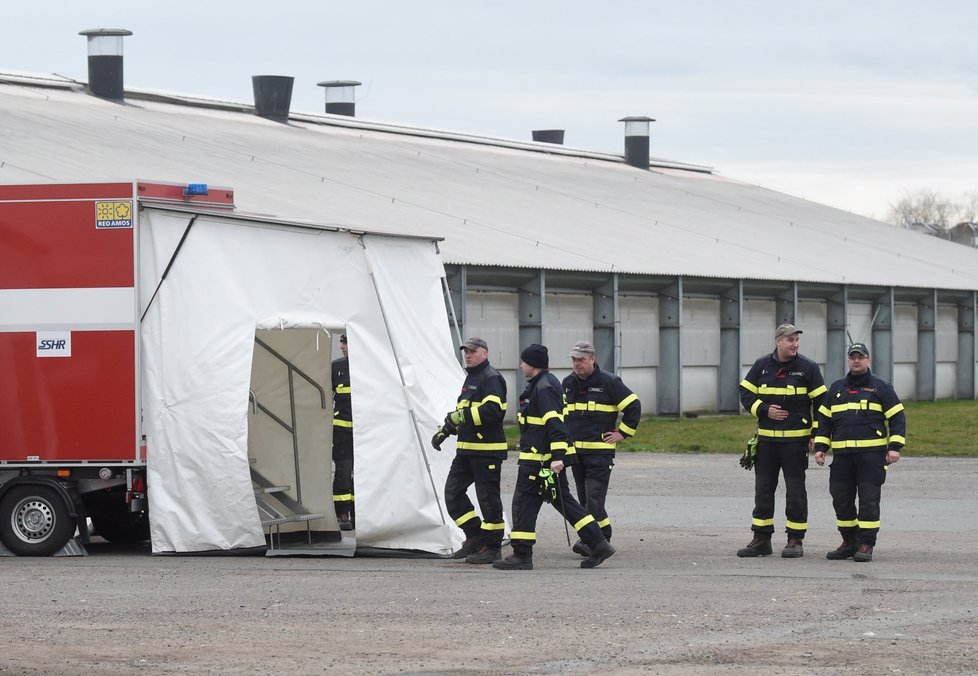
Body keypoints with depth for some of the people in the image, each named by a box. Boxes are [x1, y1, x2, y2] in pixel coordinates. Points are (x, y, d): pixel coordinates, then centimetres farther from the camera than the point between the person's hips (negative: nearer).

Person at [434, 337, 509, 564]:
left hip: (487, 450, -10)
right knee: (453, 492, 7)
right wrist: (444, 430, 20)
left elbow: (492, 410, -25)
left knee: (488, 498, -4)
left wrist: (462, 416, -26)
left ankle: (493, 547, 2)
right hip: (466, 449, 10)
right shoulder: (470, 378, 20)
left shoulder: (491, 379, -11)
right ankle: (475, 536, 15)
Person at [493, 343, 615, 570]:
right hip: (541, 456, 11)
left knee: (524, 502, -4)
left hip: (540, 458, -11)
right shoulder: (543, 384, 16)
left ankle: (522, 556, -1)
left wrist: (557, 457, -31)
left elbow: (554, 424, -25)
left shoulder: (544, 388, -17)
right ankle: (598, 545, 11)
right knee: (562, 500, 13)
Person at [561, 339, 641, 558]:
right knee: (585, 497, 8)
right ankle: (603, 538, 16)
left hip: (600, 451, -6)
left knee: (594, 496, -14)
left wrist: (622, 433, -4)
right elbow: (560, 412, 27)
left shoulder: (609, 382, -6)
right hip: (575, 450, 6)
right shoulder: (568, 384, 11)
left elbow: (633, 406, -3)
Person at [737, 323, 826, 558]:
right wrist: (764, 410, -9)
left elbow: (821, 402, 1)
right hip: (766, 439, 3)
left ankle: (795, 540, 7)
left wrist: (817, 436, -5)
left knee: (795, 490, 0)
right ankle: (761, 540, 13)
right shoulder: (761, 366, 5)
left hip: (796, 440, -3)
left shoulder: (808, 368, -1)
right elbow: (746, 394, 8)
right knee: (763, 490, 6)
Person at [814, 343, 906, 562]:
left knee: (869, 500, -5)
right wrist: (820, 447, 9)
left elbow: (897, 418, 2)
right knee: (841, 499, 4)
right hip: (842, 455, 4)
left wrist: (895, 447, -8)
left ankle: (866, 545, -1)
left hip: (871, 454, -4)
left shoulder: (881, 388, 6)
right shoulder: (836, 388, 17)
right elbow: (824, 419, 19)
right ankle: (849, 542, 16)